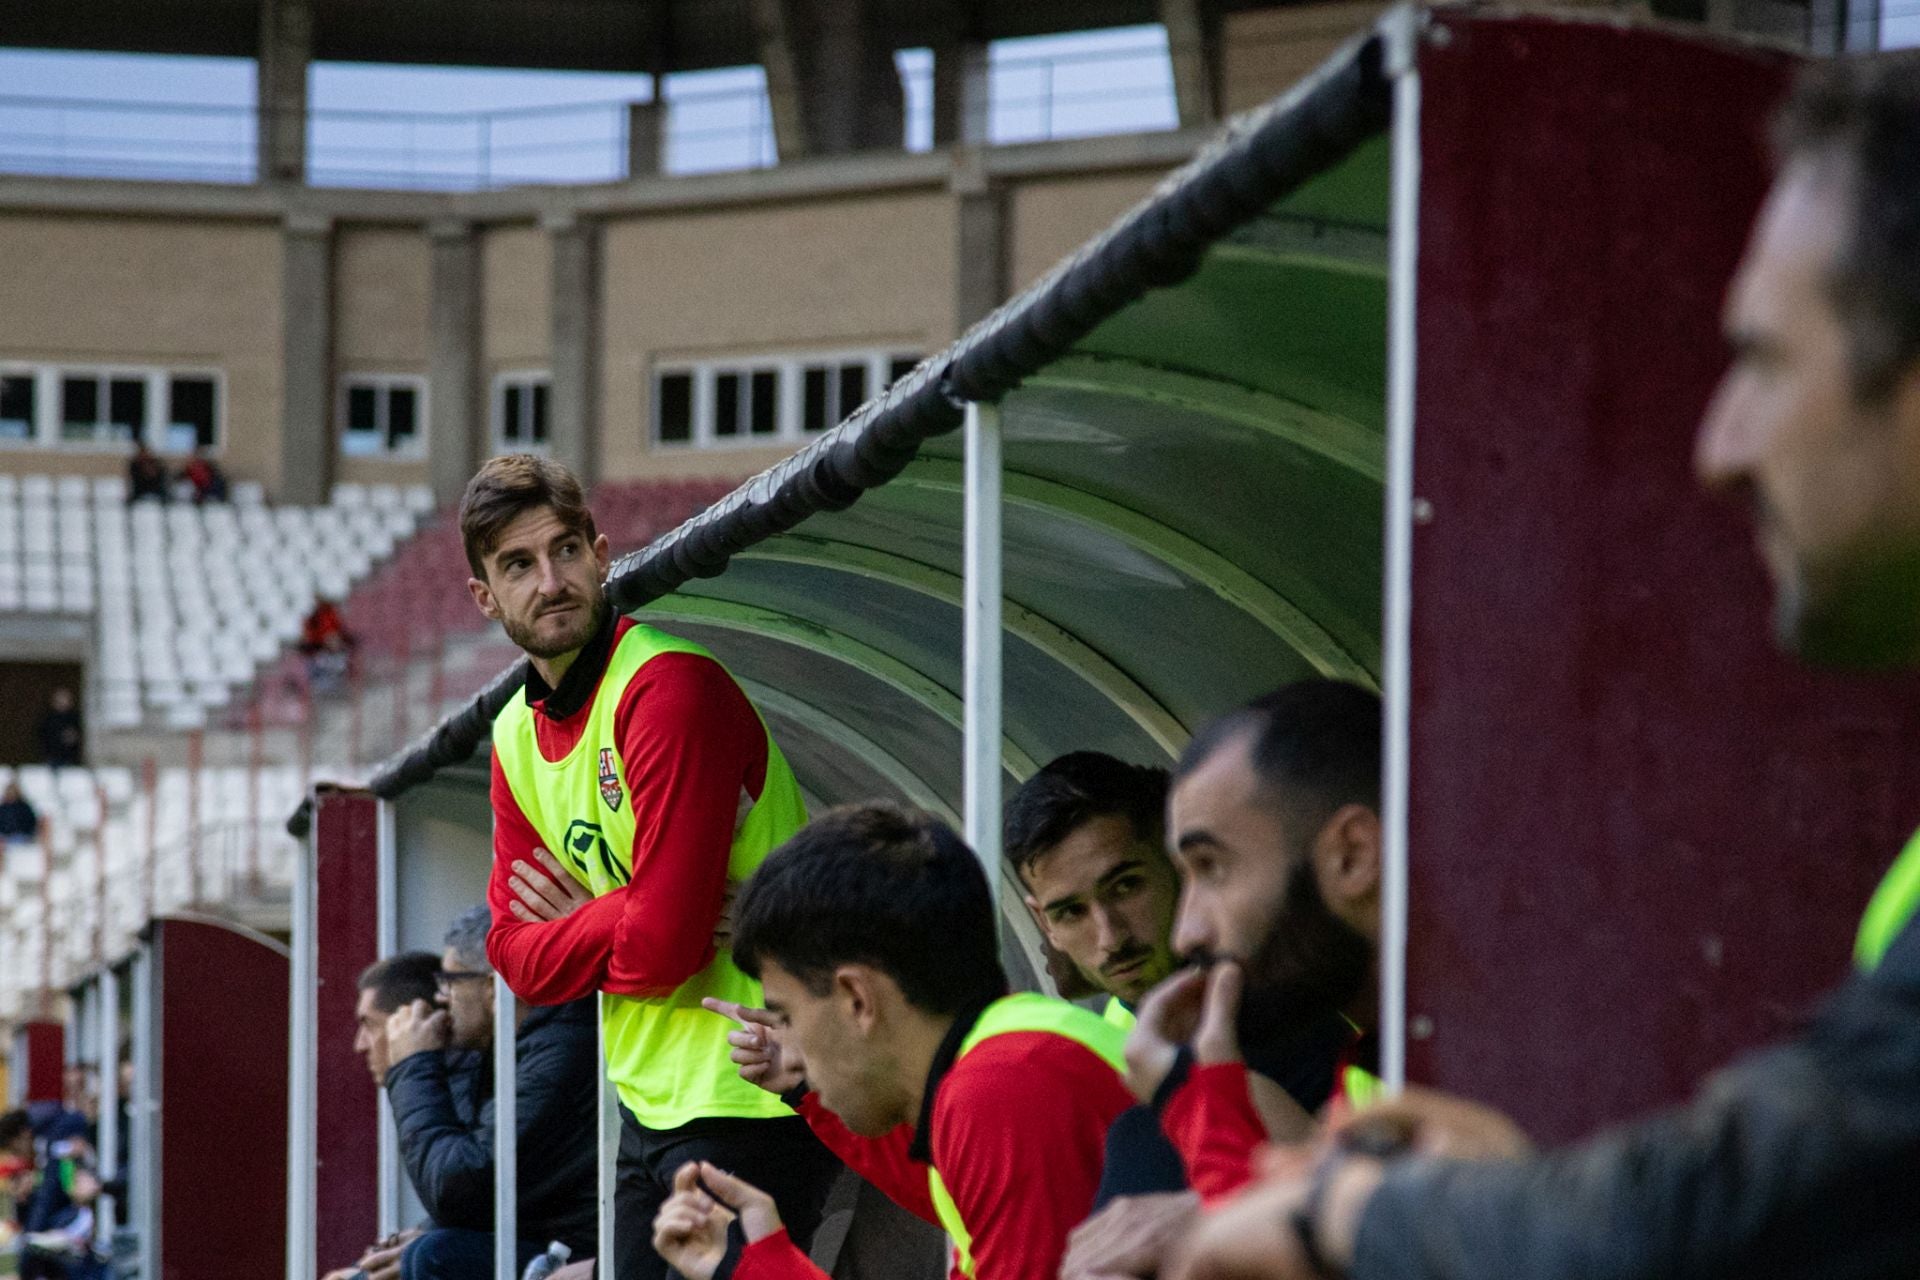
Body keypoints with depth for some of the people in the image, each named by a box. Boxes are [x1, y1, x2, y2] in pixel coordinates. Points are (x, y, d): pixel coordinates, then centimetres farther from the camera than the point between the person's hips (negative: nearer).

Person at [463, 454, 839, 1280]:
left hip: (750, 1104, -9)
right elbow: (515, 958, 6)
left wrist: (573, 927, -4)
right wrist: (608, 926, -9)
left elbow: (662, 942, -22)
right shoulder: (517, 735, 10)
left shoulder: (670, 687, -17)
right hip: (654, 1104, 9)